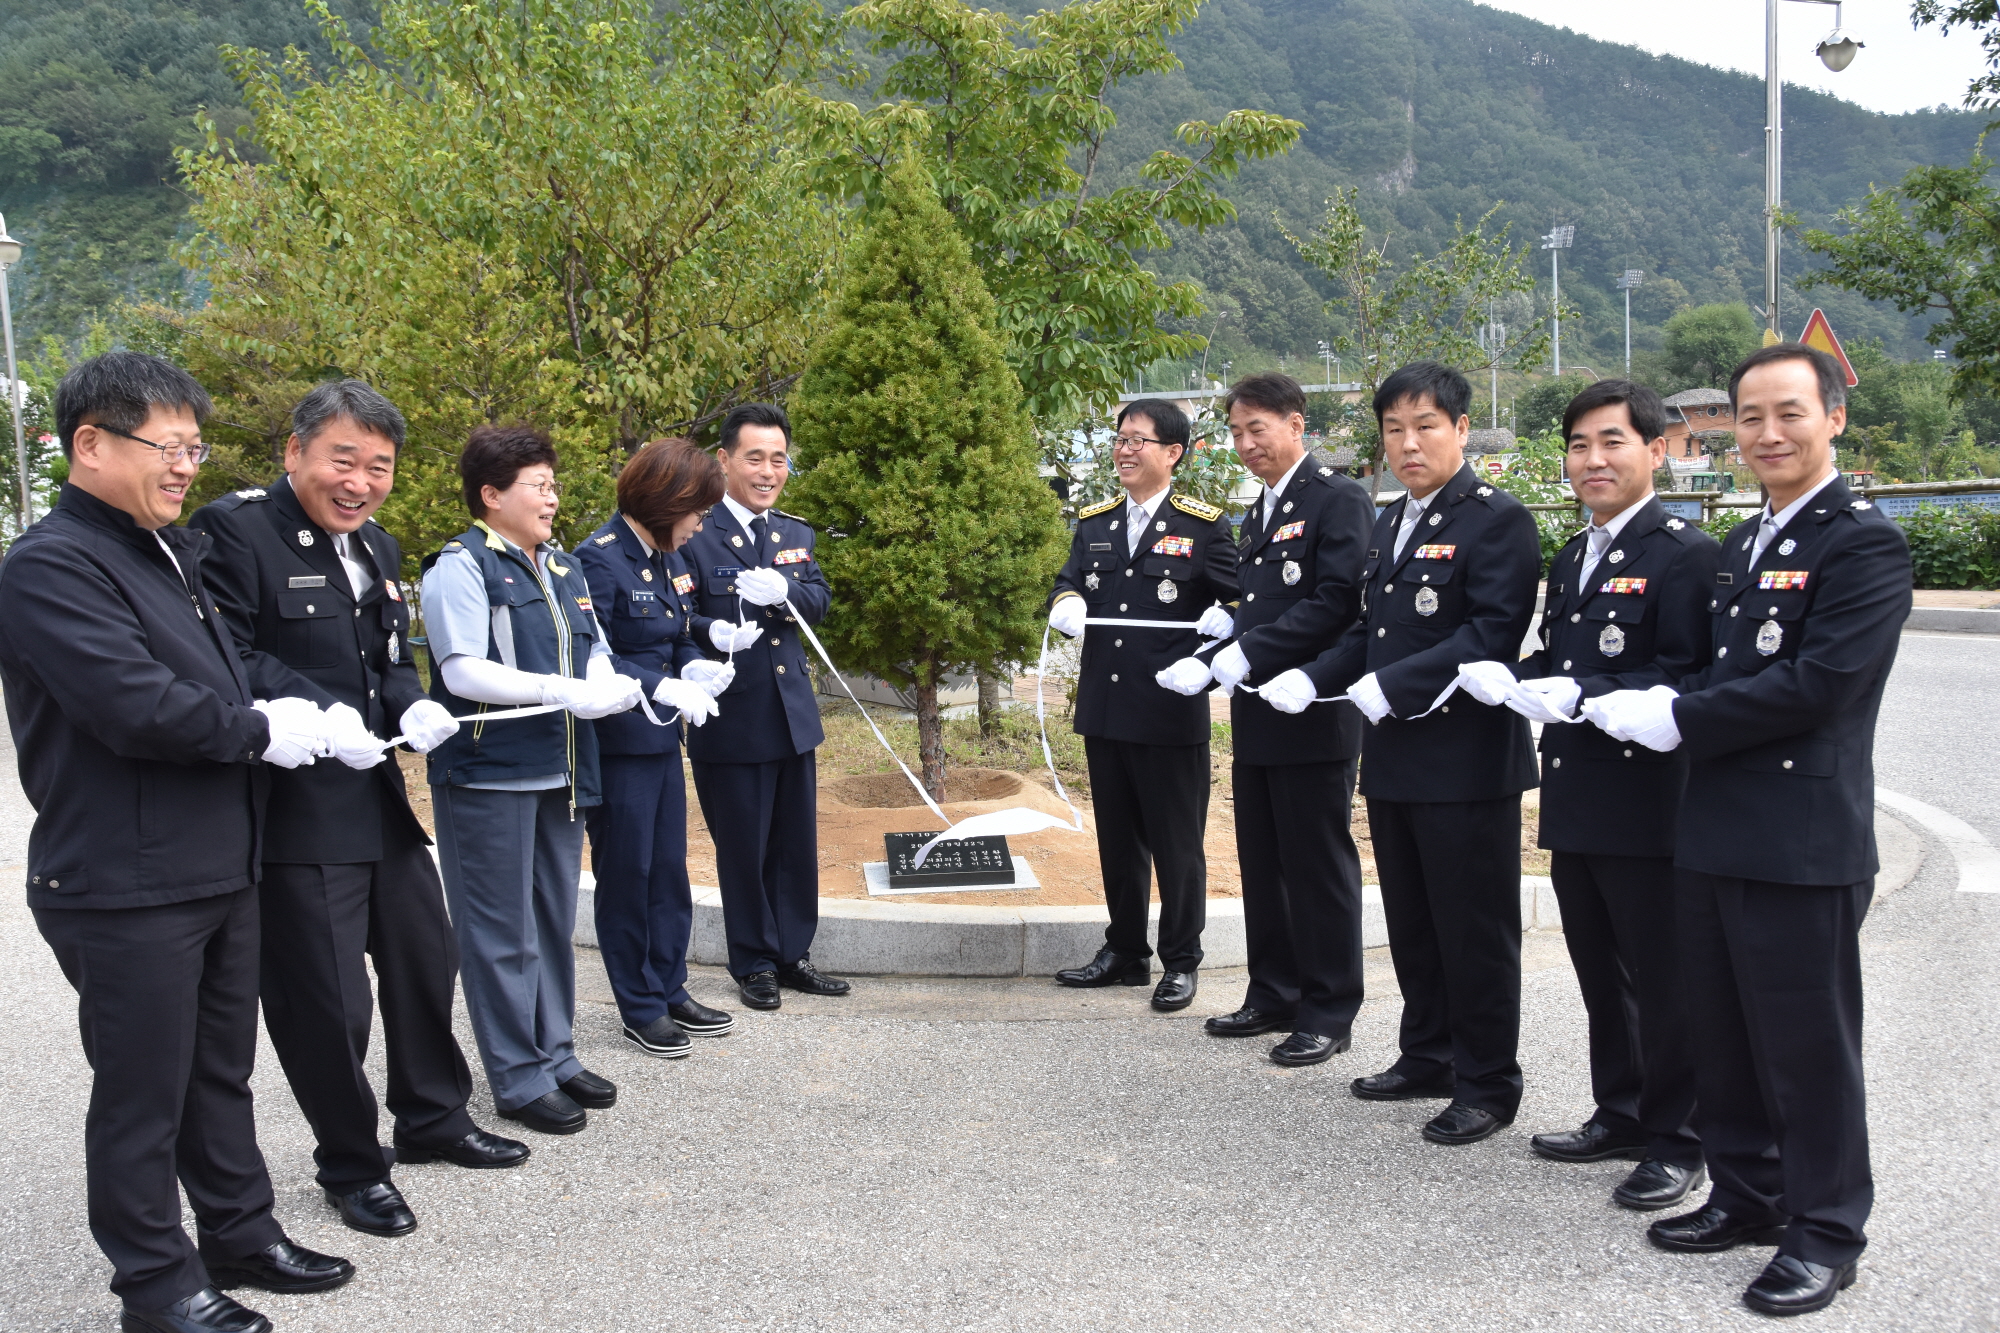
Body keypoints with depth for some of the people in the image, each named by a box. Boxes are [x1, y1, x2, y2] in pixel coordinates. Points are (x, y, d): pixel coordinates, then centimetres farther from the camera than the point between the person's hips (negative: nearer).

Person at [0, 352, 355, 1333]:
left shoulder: (171, 551, 13)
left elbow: (227, 664, 22)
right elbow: (137, 705, -26)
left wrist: (290, 702, 1)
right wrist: (262, 730, -12)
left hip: (219, 870, 9)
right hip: (125, 886, -9)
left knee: (221, 1073, 20)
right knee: (143, 1094, 6)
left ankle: (240, 1235, 35)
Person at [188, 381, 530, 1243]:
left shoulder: (376, 547, 12)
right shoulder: (235, 531, -14)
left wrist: (414, 707, -4)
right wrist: (319, 717, -30)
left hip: (379, 798, 9)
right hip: (294, 811, -8)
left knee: (426, 960, 20)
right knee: (327, 1000, 1)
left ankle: (432, 1120, 40)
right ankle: (350, 1165, 23)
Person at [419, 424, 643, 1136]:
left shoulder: (563, 569, 14)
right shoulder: (461, 566, -10)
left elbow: (594, 651, 14)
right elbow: (462, 670, -19)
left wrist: (606, 684, -10)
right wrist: (561, 692, -26)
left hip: (559, 773, 8)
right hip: (488, 777, -8)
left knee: (554, 923, 16)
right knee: (502, 934, 1)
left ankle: (553, 1055, 30)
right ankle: (520, 1080, 12)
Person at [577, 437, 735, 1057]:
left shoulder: (660, 559, 9)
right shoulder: (599, 559, -16)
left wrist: (694, 667, -2)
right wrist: (664, 687, -28)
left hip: (661, 741, 8)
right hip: (617, 744, -8)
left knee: (669, 871, 14)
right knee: (626, 875, 5)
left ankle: (670, 990, 27)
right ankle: (640, 1009, 17)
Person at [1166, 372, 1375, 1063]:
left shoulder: (1337, 498, -10)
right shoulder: (1261, 511, 19)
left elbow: (1337, 601, -20)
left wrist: (1249, 652, -22)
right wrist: (1209, 660, 6)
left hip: (1312, 716, -9)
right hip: (1257, 716, 9)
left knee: (1319, 866, 0)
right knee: (1263, 864, 15)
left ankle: (1328, 1012, 11)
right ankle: (1274, 995, 27)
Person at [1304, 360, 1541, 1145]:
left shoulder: (1498, 520, -11)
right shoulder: (1389, 524, 15)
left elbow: (1493, 636, -20)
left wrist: (1391, 687, -24)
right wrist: (1313, 679, 3)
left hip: (1467, 762, -8)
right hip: (1394, 759, 8)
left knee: (1475, 931, 3)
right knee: (1412, 925, 17)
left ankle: (1486, 1085, 16)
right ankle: (1428, 1058, 32)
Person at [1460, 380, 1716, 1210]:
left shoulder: (1686, 553, -11)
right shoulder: (1571, 558, 16)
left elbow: (1686, 679, -18)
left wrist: (1581, 697, -26)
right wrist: (1508, 678, 0)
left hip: (1647, 806, -8)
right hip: (1575, 805, 8)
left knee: (1662, 981, 3)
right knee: (1600, 976, 18)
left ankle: (1676, 1142, 16)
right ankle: (1620, 1115, 32)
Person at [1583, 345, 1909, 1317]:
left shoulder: (1863, 543, -11)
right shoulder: (1740, 544, 16)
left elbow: (1818, 683, -21)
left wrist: (1680, 719, -16)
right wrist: (1661, 704, -4)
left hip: (1803, 844, -8)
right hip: (1714, 834, 8)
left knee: (1808, 1043, 4)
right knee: (1722, 1035, 17)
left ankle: (1824, 1233, 18)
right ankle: (1746, 1195, 33)